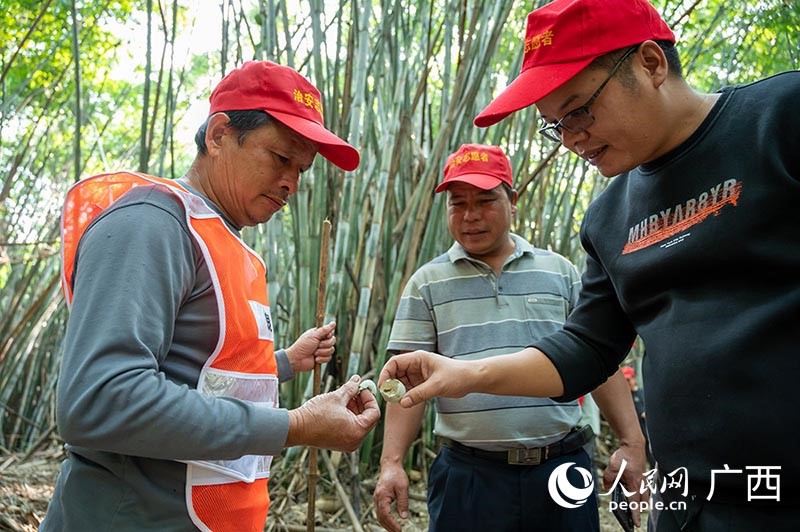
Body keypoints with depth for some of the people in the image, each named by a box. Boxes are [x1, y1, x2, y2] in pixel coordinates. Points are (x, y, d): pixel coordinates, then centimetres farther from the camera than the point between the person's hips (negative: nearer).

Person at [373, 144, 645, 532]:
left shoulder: (560, 271, 8)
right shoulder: (427, 283, 4)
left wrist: (631, 442, 2)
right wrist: (392, 462, -9)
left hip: (563, 466, 2)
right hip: (468, 474, -1)